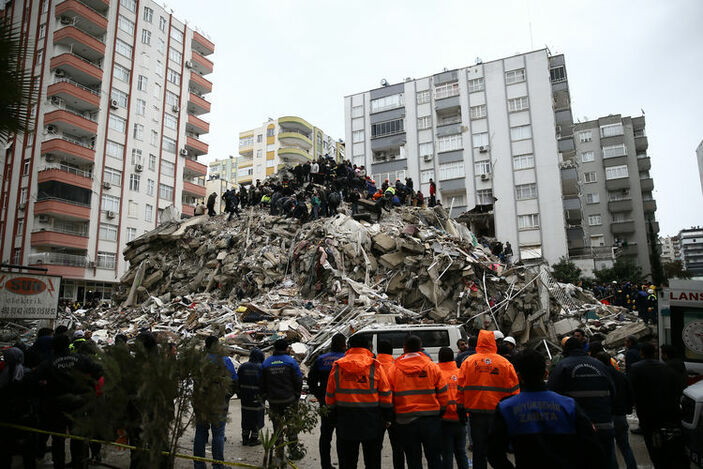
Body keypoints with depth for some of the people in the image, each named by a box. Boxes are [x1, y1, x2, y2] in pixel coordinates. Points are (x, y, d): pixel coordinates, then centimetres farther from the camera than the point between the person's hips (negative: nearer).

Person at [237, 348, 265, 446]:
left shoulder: (242, 367, 0)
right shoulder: (261, 368, -11)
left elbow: (238, 382, 5)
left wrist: (239, 395, 14)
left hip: (245, 398, 4)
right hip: (257, 398, -4)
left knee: (246, 418, 15)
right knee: (256, 418, 7)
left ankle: (245, 438, 22)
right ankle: (254, 439, 13)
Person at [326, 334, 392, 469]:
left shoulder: (337, 366, 0)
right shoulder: (375, 366, -7)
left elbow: (330, 396, 4)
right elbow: (385, 395, -4)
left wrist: (333, 416, 14)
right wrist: (388, 417, 6)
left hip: (345, 422, 2)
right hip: (371, 422, -1)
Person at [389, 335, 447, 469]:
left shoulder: (395, 369, -4)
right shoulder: (432, 366, -2)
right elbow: (442, 394, 1)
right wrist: (440, 412, 14)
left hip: (405, 421, 0)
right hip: (430, 418, 1)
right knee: (434, 457, 14)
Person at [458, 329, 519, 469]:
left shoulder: (468, 361, -2)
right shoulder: (505, 363, -2)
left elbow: (461, 388, 0)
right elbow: (514, 390, 1)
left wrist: (461, 408, 8)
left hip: (475, 411, 0)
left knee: (478, 447, 10)